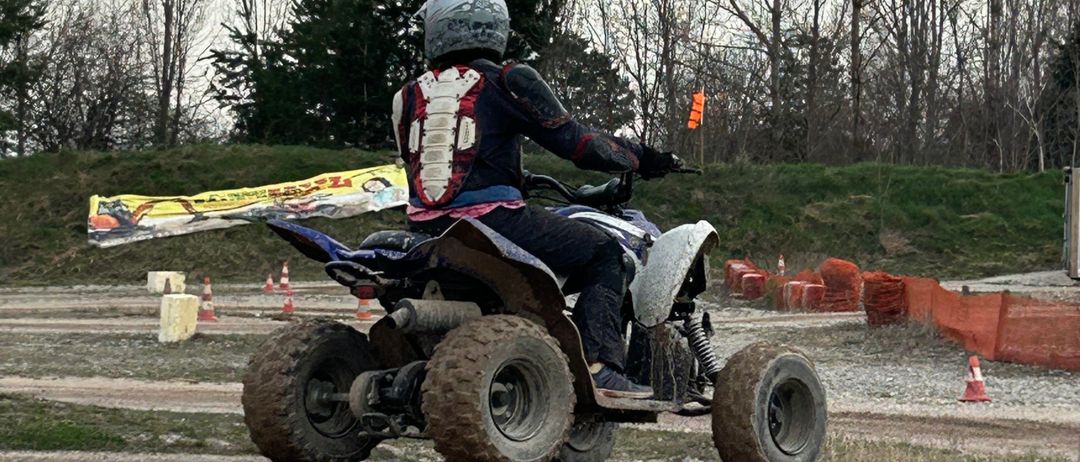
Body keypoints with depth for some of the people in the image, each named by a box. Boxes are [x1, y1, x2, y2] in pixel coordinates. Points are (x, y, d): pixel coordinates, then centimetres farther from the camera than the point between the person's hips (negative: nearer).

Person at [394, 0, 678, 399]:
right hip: (493, 220, -5)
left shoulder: (410, 96, 13)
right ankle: (598, 363, -10)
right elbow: (575, 142, -4)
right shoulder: (508, 82, -1)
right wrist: (640, 157, 11)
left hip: (425, 229, 5)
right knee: (605, 253, 6)